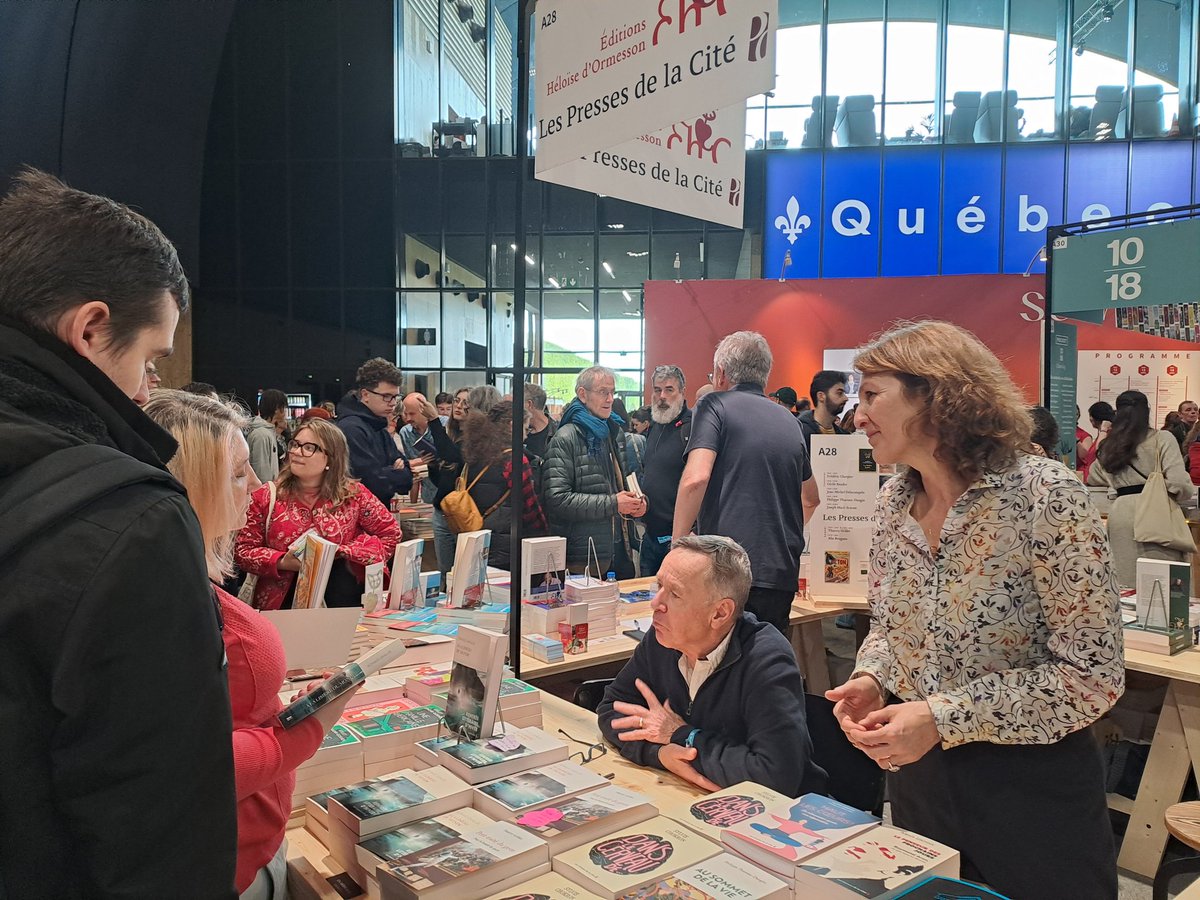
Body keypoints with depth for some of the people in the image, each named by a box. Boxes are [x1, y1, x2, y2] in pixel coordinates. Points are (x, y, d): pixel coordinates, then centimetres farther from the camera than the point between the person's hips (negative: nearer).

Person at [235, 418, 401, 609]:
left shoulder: (354, 494, 4)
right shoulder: (265, 496, 6)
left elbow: (391, 533, 5)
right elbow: (242, 550, 6)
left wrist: (342, 553, -6)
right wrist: (282, 562, -11)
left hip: (342, 592, 1)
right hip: (282, 602, -1)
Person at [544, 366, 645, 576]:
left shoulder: (616, 432, 15)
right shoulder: (565, 439, -10)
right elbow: (556, 499, -19)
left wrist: (636, 502, 6)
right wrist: (612, 504, -18)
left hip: (620, 551, 7)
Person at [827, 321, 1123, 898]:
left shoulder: (1044, 497, -20)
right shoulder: (893, 502, -2)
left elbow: (1092, 674, -20)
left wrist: (944, 718, -24)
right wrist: (870, 679, -10)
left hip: (1031, 783, -5)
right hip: (917, 772, 5)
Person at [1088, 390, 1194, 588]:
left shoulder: (1108, 447, 15)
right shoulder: (1162, 439, 0)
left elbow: (1092, 478, 30)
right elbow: (1178, 482, -10)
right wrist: (1187, 494, 10)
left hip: (1120, 513, 4)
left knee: (1126, 583, 5)